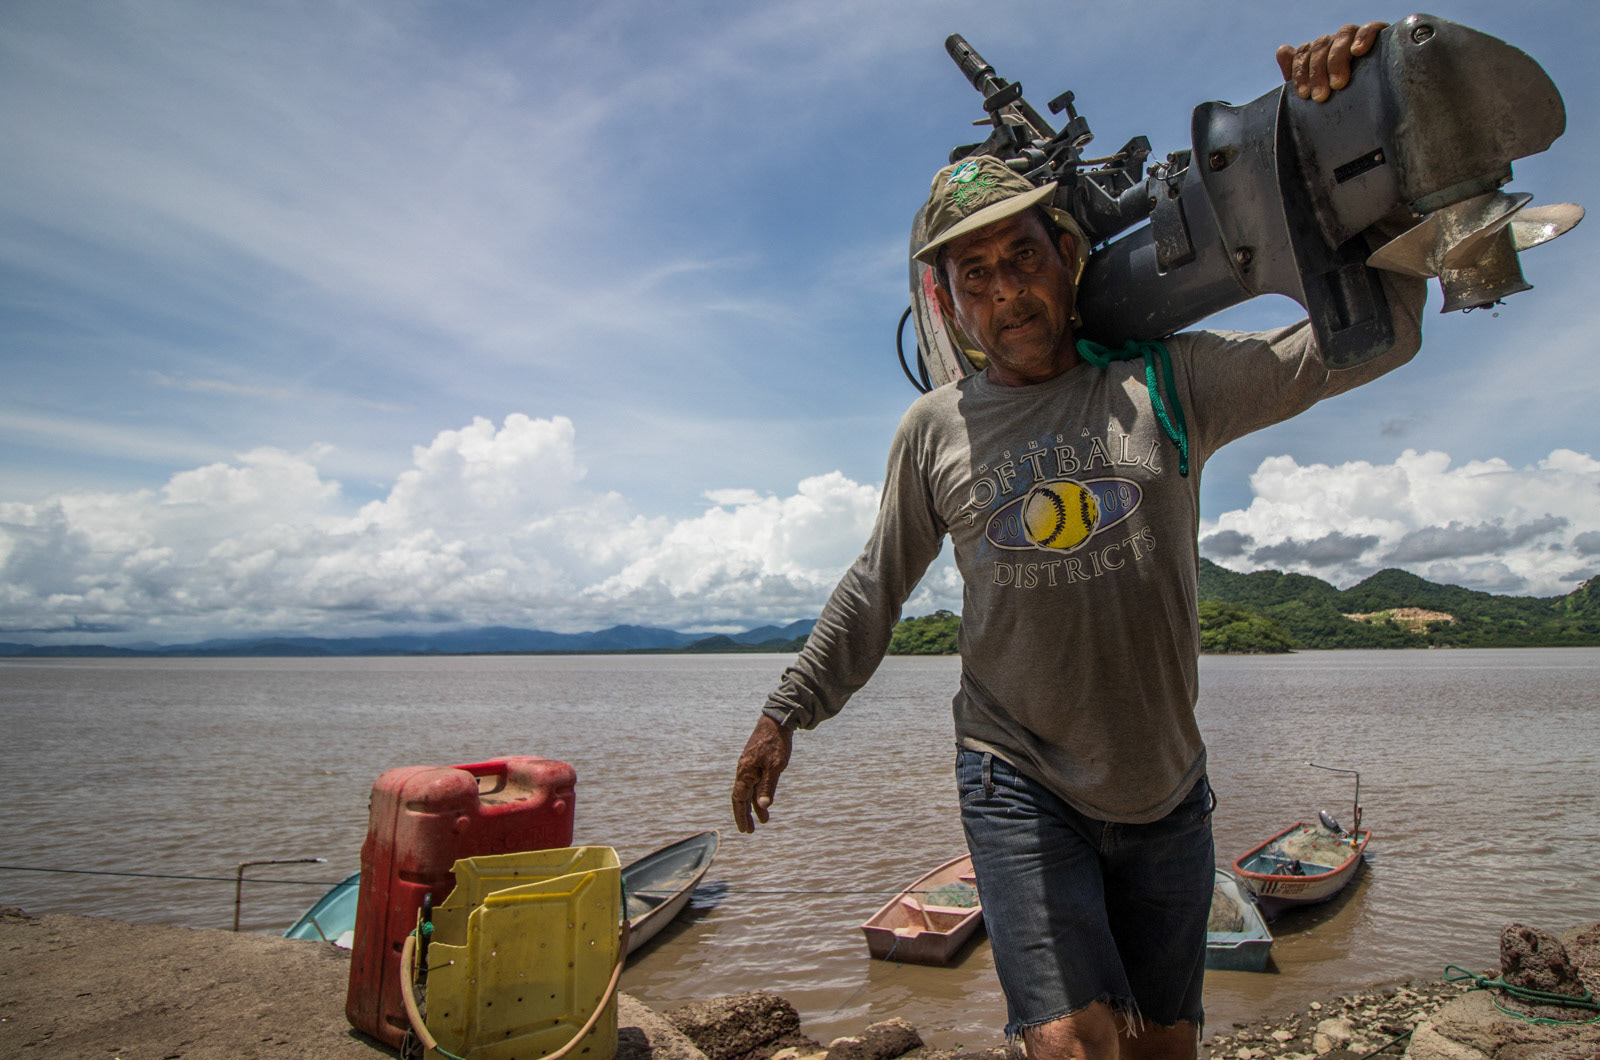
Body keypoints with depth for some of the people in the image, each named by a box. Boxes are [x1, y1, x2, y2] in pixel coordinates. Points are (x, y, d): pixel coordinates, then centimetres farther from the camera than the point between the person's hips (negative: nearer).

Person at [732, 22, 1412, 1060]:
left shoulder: (1168, 382, -3)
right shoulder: (936, 429, -1)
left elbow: (1370, 337, -4)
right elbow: (877, 588, 7)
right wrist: (788, 712, 9)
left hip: (1165, 791, 2)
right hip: (1018, 787, -1)